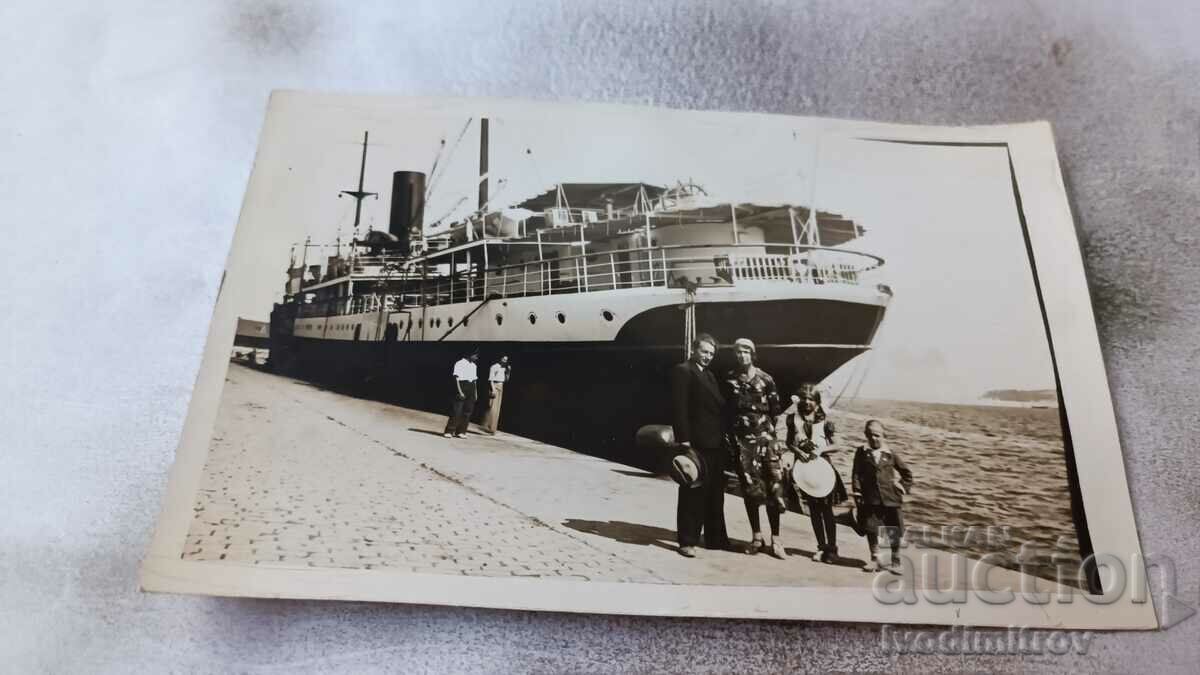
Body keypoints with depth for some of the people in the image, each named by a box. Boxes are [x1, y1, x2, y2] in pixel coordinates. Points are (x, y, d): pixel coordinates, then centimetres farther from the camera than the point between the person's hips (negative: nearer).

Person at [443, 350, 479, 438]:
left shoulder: (473, 365, 17)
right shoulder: (460, 363, -4)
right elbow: (457, 378, -10)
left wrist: (475, 393, 15)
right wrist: (459, 391, -19)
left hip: (471, 388, 7)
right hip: (462, 386, -7)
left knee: (467, 412, 4)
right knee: (456, 411, -9)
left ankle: (460, 432, 10)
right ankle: (449, 431, -6)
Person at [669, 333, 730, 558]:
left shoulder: (710, 375, 20)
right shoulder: (682, 371, -6)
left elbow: (718, 406, 19)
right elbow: (679, 408, -13)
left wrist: (724, 439, 11)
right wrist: (684, 440, -19)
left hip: (716, 444, 8)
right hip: (696, 444, -8)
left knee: (715, 493, 14)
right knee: (693, 493, -2)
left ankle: (716, 537, 24)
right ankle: (687, 541, 6)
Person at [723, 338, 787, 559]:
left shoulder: (765, 379, 1)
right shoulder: (729, 380, 6)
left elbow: (776, 410, 2)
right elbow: (727, 410, 8)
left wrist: (776, 438, -3)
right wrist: (730, 438, 3)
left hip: (765, 438, -1)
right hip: (741, 440, 1)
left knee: (773, 488, -4)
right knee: (750, 489, 5)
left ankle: (775, 539, 4)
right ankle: (757, 537, 16)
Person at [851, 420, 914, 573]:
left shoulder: (891, 454, 4)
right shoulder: (861, 452, 2)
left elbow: (907, 473, 14)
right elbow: (856, 474, 0)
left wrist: (904, 487, 4)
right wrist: (857, 492, -8)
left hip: (890, 498, 0)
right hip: (870, 498, 0)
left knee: (894, 531, 6)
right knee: (871, 528, -1)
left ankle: (895, 561, 21)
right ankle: (875, 559, 14)